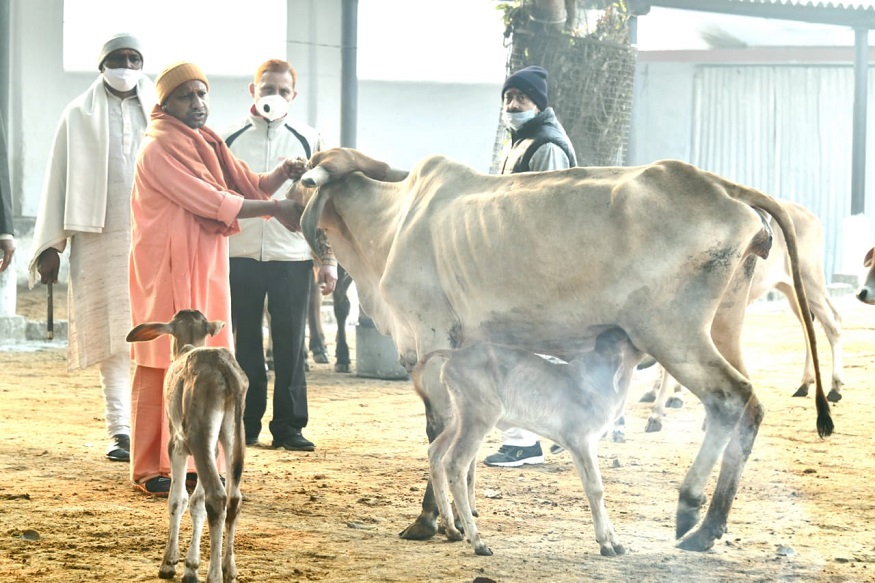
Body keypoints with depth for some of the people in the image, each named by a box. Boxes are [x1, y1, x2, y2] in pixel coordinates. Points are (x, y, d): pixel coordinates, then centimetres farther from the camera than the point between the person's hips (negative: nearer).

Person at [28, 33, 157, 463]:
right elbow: (58, 182, 8)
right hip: (100, 239, 0)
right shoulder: (79, 116, 10)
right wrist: (51, 246, 2)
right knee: (112, 336, -1)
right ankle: (119, 431, -1)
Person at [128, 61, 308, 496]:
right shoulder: (160, 148, -13)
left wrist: (280, 174, -10)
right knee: (164, 366, -4)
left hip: (204, 269, 8)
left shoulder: (205, 143, 15)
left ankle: (194, 462, 14)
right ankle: (151, 471, 1)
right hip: (167, 269, -8)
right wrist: (274, 209, -17)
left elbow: (249, 185, 11)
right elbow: (208, 201, -19)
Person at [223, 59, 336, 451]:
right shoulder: (228, 141, 7)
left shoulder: (308, 141, 7)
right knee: (244, 346, 5)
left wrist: (328, 261, 2)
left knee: (291, 346, 1)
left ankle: (289, 426, 7)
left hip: (292, 258, 0)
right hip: (239, 257, 1)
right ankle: (246, 424, 13)